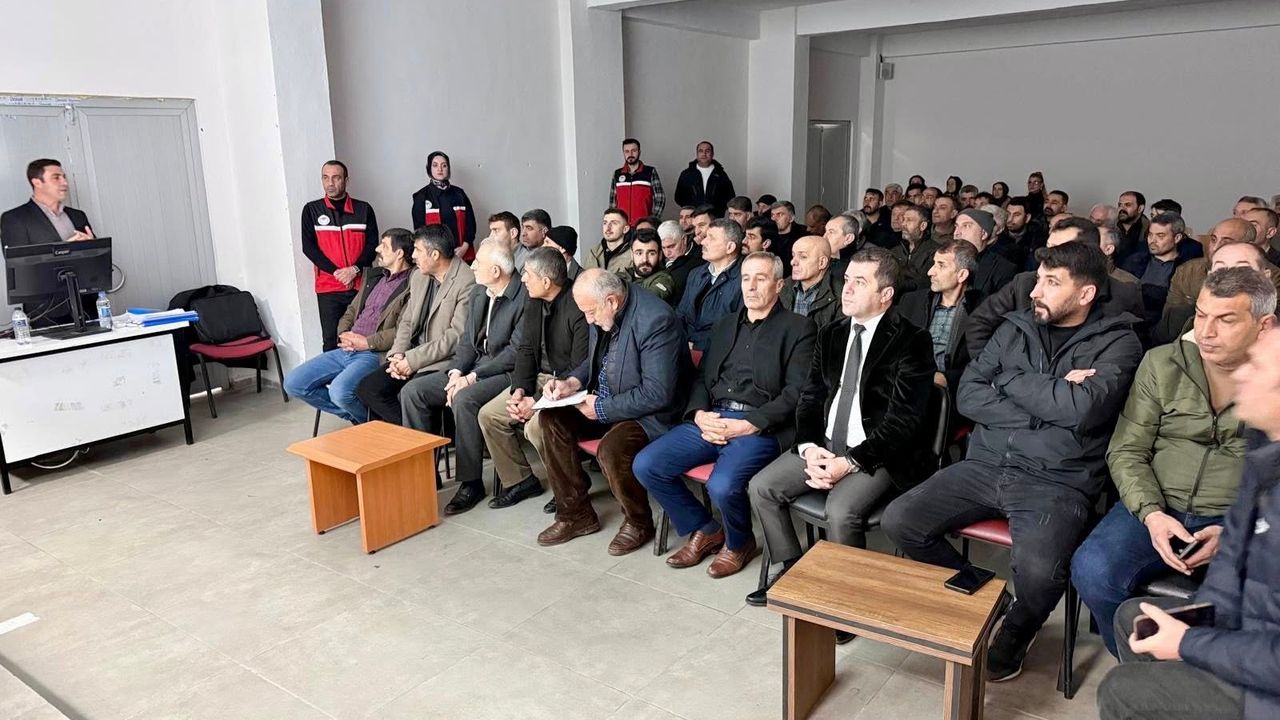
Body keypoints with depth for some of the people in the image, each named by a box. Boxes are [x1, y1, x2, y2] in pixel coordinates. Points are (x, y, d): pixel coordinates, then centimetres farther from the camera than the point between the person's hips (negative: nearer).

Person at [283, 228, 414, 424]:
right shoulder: (375, 276, 19)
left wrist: (368, 342, -13)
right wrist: (344, 334, 3)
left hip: (374, 354, -8)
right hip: (346, 350, 9)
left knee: (340, 391, -34)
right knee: (293, 383, 0)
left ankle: (368, 422, -1)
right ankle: (353, 415, 10)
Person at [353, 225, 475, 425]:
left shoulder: (467, 283, -13)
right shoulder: (418, 277, 14)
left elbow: (456, 336, -17)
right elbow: (407, 321, 18)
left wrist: (412, 360, -16)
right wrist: (398, 354, -2)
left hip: (442, 362, -8)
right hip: (410, 357, 8)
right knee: (366, 389, -9)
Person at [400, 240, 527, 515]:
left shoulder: (524, 298, -15)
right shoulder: (477, 292, 11)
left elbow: (516, 351, -19)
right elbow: (468, 338, 14)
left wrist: (472, 378, -19)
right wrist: (456, 372, -4)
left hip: (506, 372, -8)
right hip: (473, 368, 9)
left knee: (464, 400, -35)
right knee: (412, 391, -5)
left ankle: (471, 483, -19)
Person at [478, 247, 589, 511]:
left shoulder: (578, 308, -22)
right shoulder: (535, 303, 4)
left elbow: (580, 370, -23)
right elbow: (526, 350, 8)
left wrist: (539, 402, -24)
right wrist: (520, 390, -9)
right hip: (540, 379, 8)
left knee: (537, 425, -30)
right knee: (489, 415, -3)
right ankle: (520, 480, 12)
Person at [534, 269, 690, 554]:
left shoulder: (656, 320, -26)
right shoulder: (603, 313, -1)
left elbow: (658, 394, -27)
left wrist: (603, 409, -22)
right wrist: (571, 383, -3)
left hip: (651, 414, -8)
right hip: (604, 402, 9)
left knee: (611, 448, -32)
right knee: (550, 418, -6)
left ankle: (638, 523, -2)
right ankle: (576, 514, 6)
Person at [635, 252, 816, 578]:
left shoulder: (798, 328, 4)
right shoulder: (726, 324, 23)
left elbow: (796, 392, -7)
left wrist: (748, 425, -16)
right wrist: (699, 414, -2)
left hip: (760, 426, -6)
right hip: (711, 419, 6)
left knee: (722, 485, -32)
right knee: (645, 465, -11)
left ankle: (738, 542, 4)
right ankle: (705, 530, 10)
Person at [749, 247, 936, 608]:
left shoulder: (911, 342, -10)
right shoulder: (830, 335, 10)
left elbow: (903, 419, -16)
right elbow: (810, 399, 10)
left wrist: (849, 463, -22)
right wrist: (809, 448, -9)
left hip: (877, 454, -6)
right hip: (824, 445, 7)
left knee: (840, 509, -30)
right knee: (761, 487, -7)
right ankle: (792, 570, 12)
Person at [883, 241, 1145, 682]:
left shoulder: (1116, 343, 1)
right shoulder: (1015, 328, 13)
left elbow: (1081, 409, -18)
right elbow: (967, 395, 1)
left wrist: (1012, 379, -5)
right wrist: (1048, 407, -8)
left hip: (1058, 483, -4)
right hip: (985, 466, 5)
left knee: (1037, 569, -32)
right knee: (898, 521, -14)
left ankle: (1014, 636, 6)